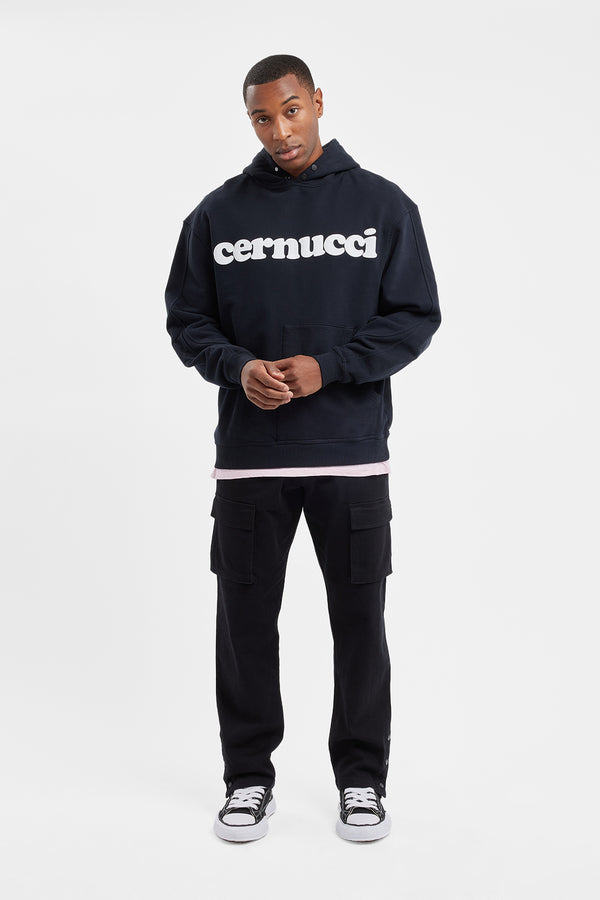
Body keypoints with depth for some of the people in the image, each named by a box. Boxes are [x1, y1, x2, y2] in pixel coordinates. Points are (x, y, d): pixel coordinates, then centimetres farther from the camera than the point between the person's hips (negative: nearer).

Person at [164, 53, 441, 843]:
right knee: (246, 620, 8)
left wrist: (326, 367, -15)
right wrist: (238, 367, -13)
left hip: (353, 454, -1)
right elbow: (187, 319, 8)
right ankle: (249, 777, 24)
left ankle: (362, 778, 24)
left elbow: (415, 317, -1)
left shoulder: (383, 205, 3)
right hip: (247, 457, 1)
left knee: (360, 620, 7)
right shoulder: (218, 213, 6)